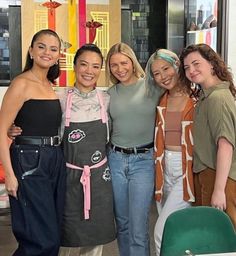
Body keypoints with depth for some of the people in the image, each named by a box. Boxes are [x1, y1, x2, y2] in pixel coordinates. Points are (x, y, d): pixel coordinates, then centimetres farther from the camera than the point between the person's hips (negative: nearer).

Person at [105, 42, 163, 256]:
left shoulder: (152, 87, -3)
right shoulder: (110, 94, 8)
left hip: (143, 160, -3)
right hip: (116, 160, 4)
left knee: (138, 228, -5)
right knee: (122, 223, 15)